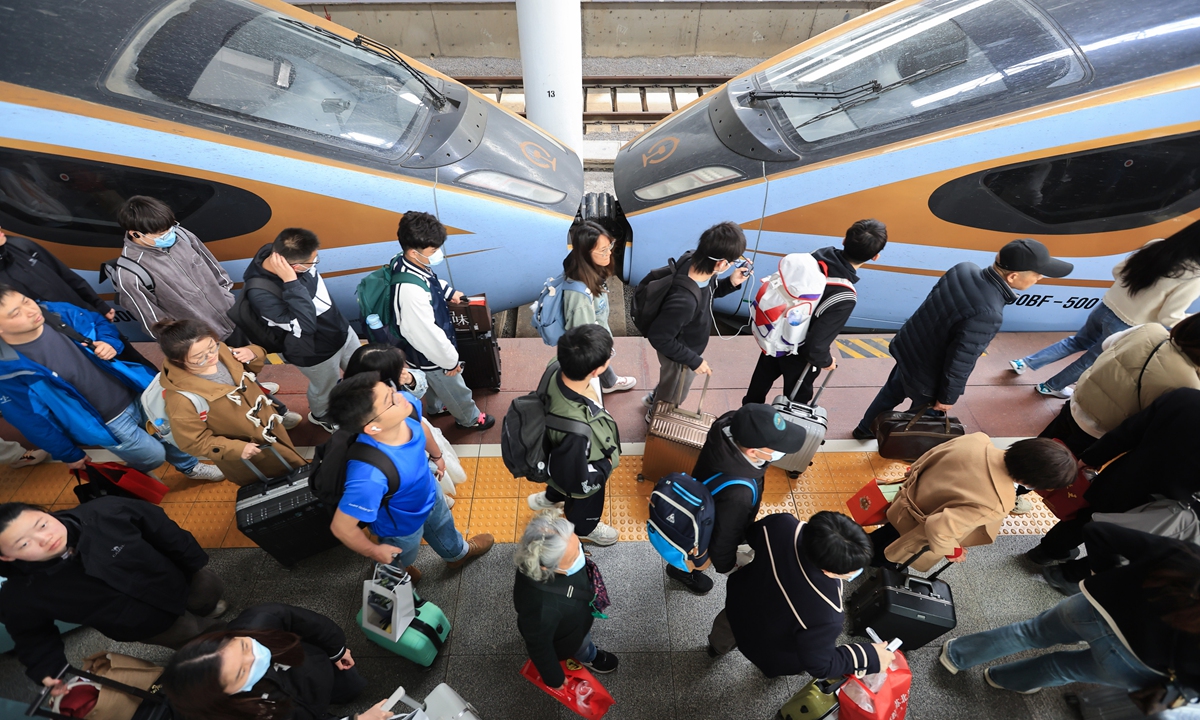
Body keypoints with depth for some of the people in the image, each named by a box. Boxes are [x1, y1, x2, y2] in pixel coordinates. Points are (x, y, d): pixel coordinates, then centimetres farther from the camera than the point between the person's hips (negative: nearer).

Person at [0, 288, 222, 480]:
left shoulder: (59, 313, -13)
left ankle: (190, 467, 50)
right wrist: (69, 455, -1)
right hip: (107, 422, -5)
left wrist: (109, 343, -14)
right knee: (153, 456, 8)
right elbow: (32, 421, -12)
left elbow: (99, 323, 10)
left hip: (137, 393, 5)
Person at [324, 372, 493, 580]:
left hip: (429, 492, 5)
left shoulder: (407, 403, -33)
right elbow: (341, 527, -32)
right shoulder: (370, 474, -50)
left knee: (443, 527, 37)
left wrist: (436, 455, 13)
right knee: (401, 559, 32)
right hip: (402, 525, -5)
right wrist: (374, 551, -13)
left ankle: (458, 553, 71)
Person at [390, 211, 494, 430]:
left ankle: (436, 407, 64)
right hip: (430, 355, -8)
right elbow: (426, 334, -34)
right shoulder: (410, 290, -42)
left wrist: (449, 291, 7)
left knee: (436, 384, 36)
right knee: (456, 390, 20)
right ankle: (470, 418, 47)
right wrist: (450, 359, -22)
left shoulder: (410, 264, -13)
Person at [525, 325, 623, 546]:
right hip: (581, 482, -5)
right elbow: (579, 482, -33)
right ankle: (584, 529, 66)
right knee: (585, 507, 32)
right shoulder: (575, 430, -52)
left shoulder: (558, 370, -31)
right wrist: (609, 463, -17)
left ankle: (549, 498, 73)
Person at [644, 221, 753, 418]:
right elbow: (658, 337, -32)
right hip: (679, 357, -7)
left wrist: (731, 283, -16)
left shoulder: (692, 262, -21)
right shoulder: (684, 300, -45)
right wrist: (694, 360, -23)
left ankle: (653, 398, 65)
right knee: (673, 397, 26)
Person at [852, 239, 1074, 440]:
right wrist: (947, 397, -10)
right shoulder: (987, 314, -35)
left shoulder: (964, 269, -13)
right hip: (926, 376, -7)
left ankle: (865, 429, 51)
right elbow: (959, 361, -27)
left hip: (907, 347, 7)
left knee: (892, 392, 29)